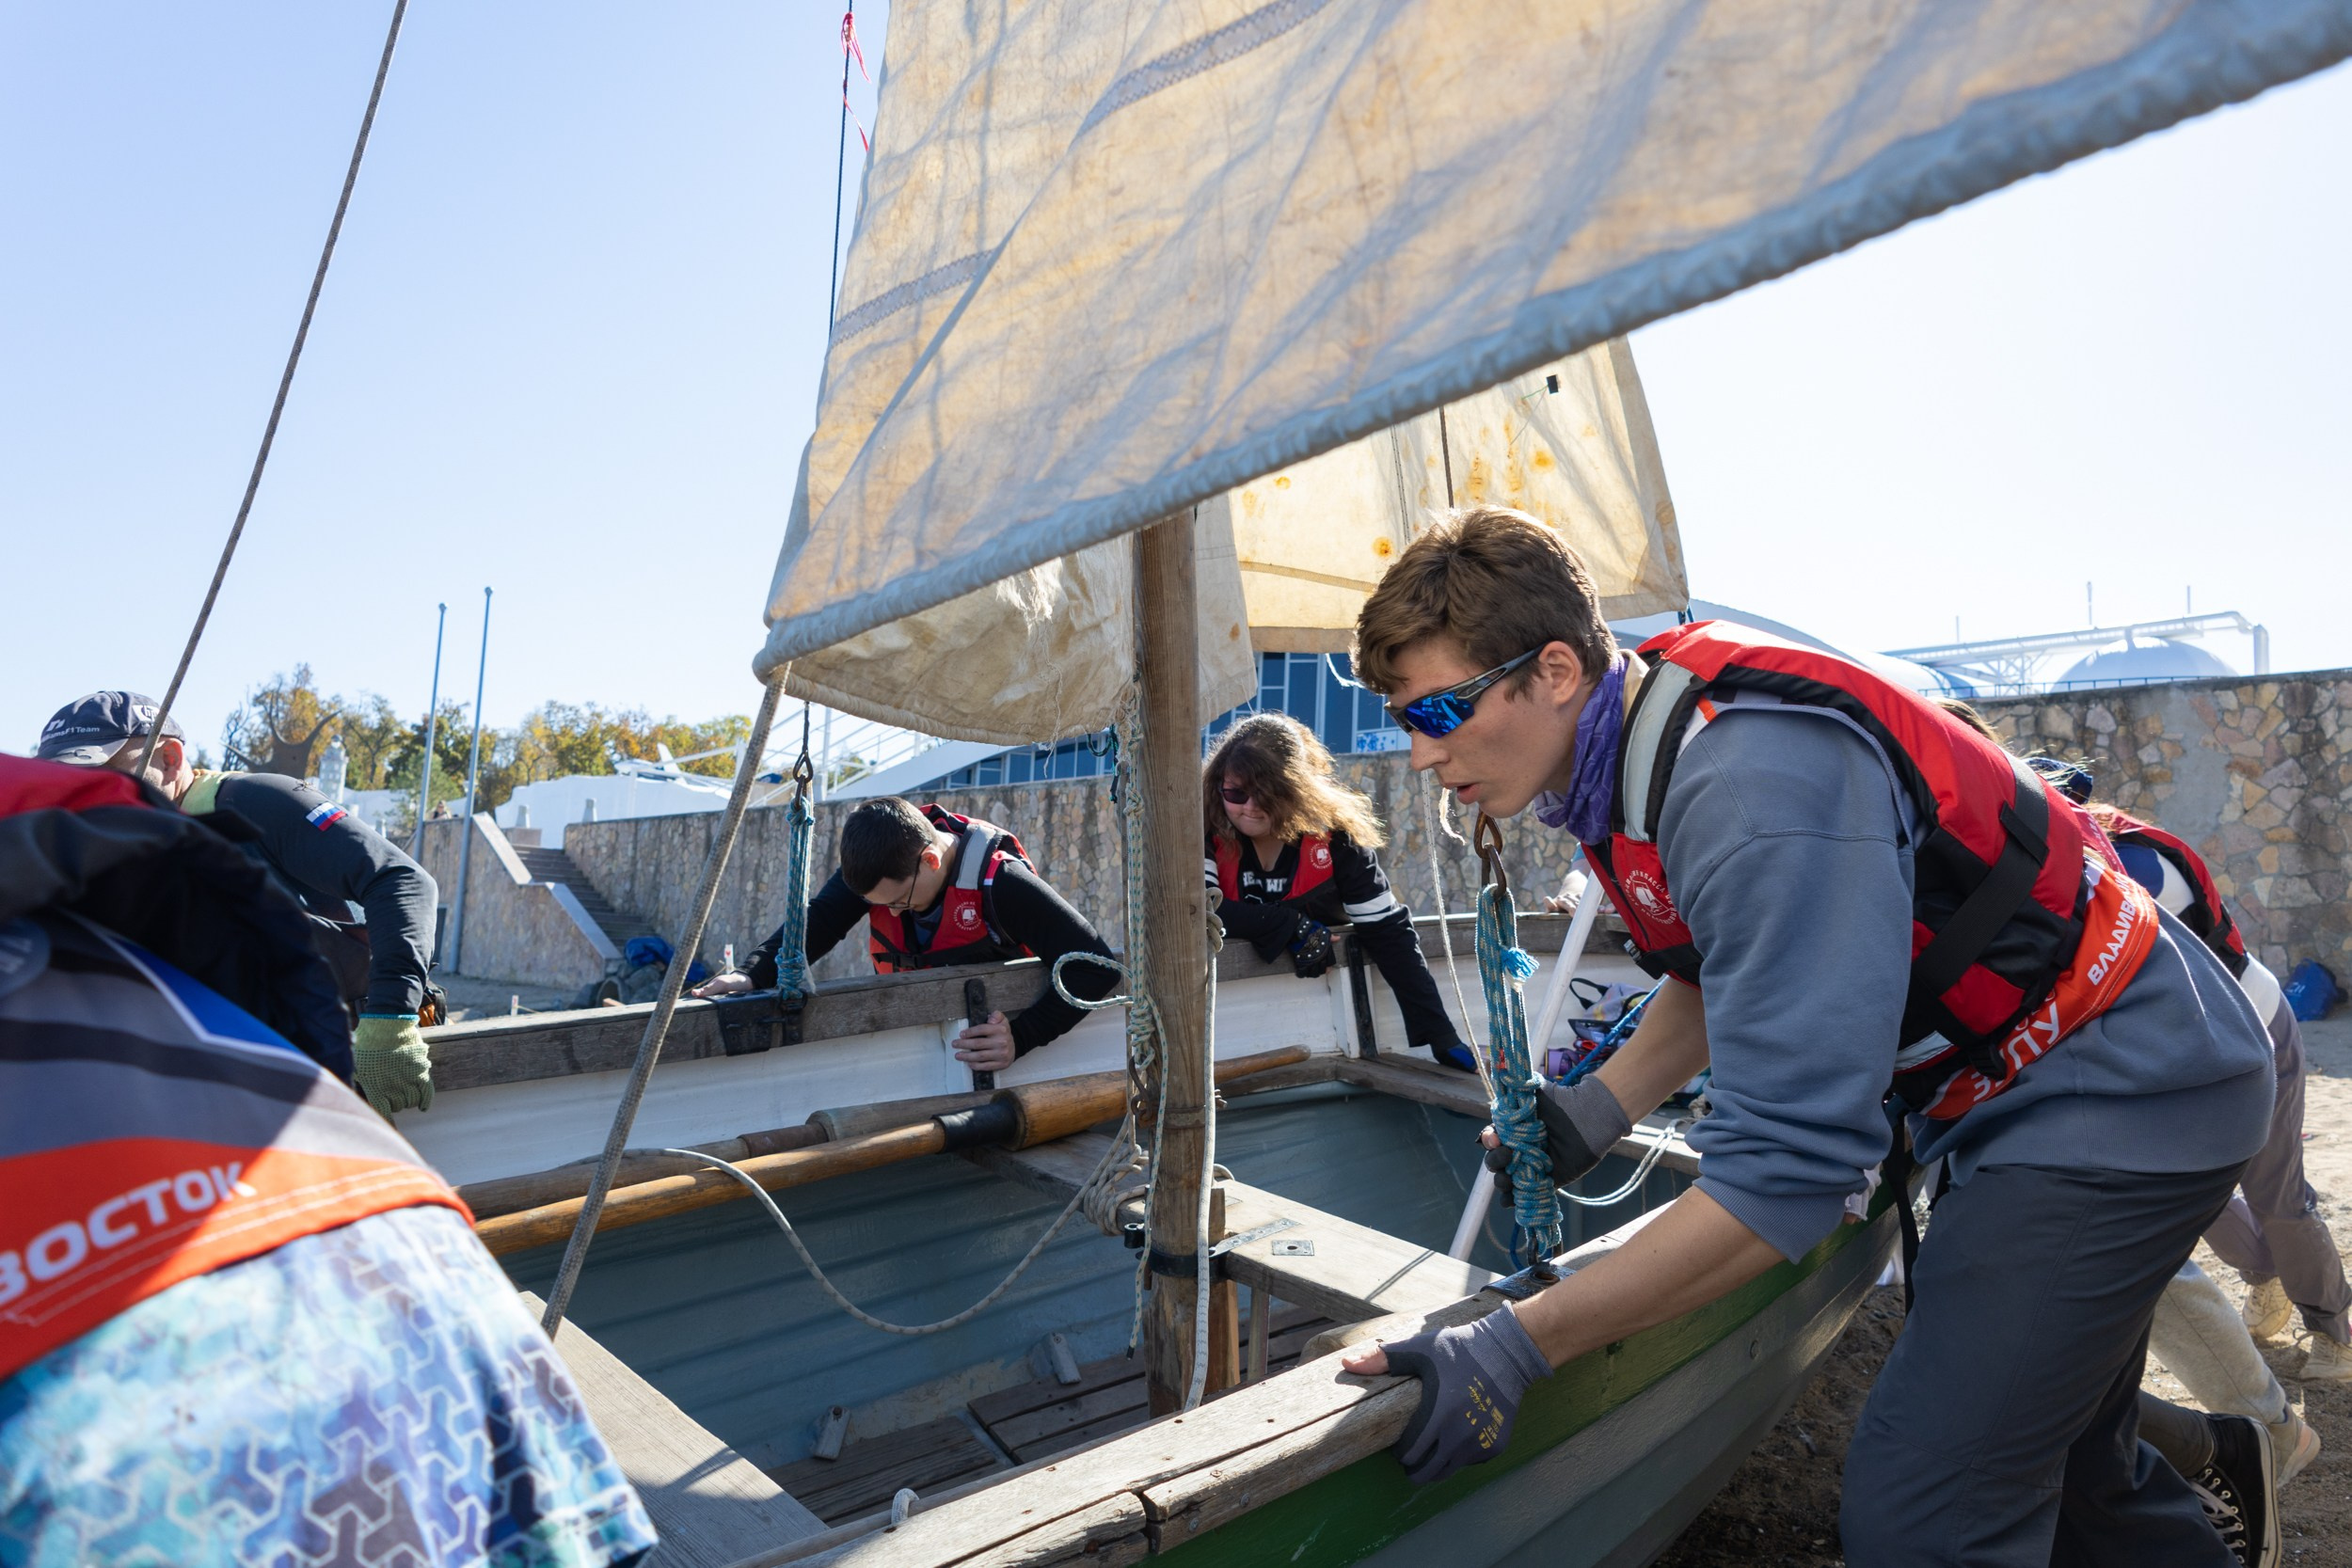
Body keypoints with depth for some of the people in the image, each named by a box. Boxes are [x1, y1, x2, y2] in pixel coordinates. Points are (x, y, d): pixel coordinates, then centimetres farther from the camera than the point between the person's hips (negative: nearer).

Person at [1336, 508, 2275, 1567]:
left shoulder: (1752, 788, -34)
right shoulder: (1636, 743, -4)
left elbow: (1786, 1168, -35)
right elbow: (1727, 972, 10)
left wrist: (1514, 1348, -31)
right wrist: (1595, 1111, -3)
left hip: (2120, 1092, -9)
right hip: (2025, 1085, 9)